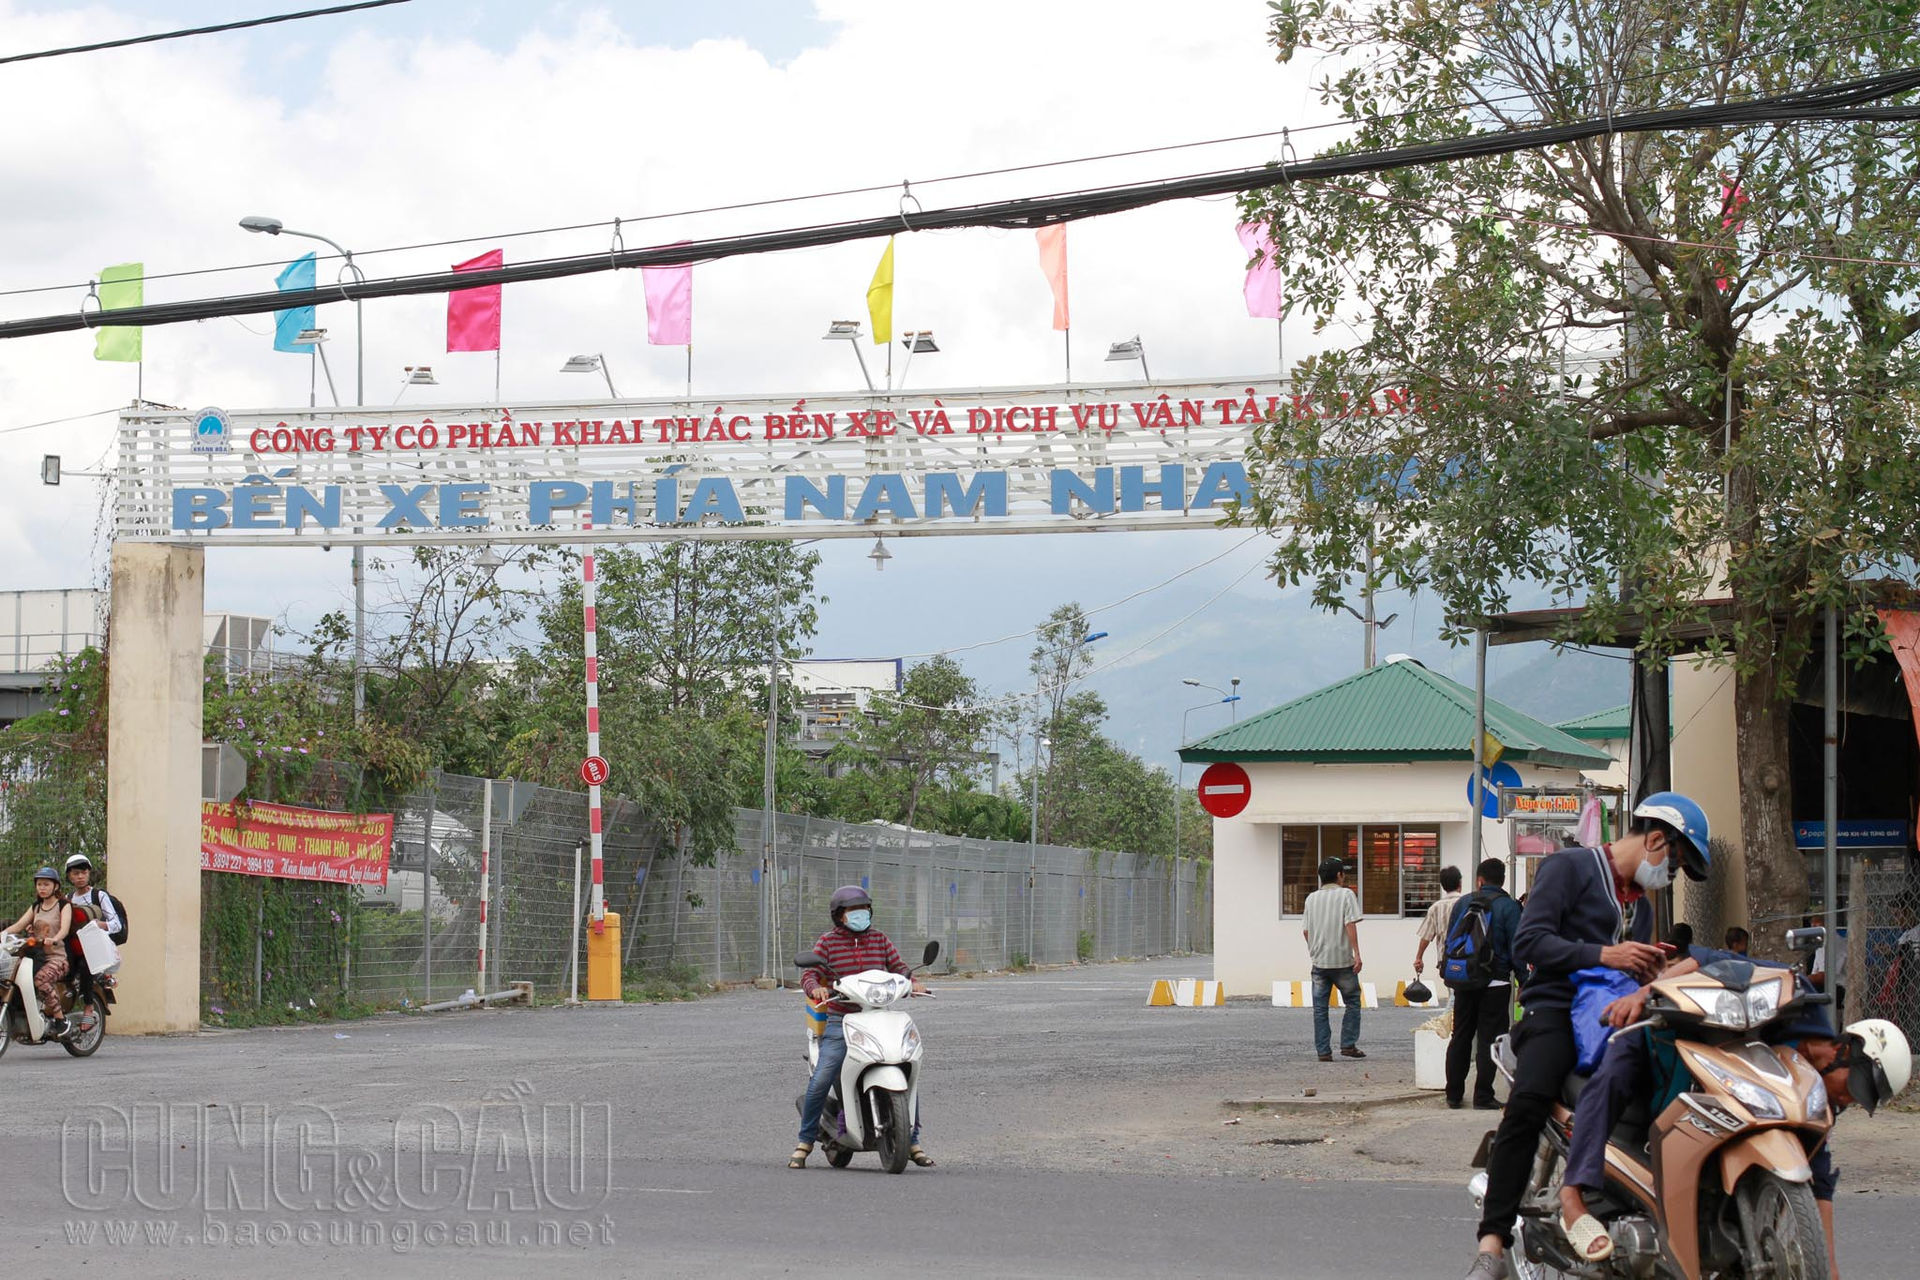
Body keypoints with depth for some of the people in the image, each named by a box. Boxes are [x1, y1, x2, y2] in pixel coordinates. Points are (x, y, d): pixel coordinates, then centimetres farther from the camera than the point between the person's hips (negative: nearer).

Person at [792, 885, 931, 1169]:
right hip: (840, 1021, -3)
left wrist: (913, 981, -15)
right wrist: (815, 988, -28)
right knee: (820, 1082, -16)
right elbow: (809, 974, -5)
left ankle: (912, 1141, 9)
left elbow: (898, 967, 6)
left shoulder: (880, 939, 12)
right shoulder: (827, 941, 3)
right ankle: (805, 1142, -1)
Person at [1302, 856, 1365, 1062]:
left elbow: (1305, 930, 10)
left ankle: (1323, 1051, 3)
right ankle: (1348, 1045, 5)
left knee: (1320, 1008, 5)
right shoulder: (1346, 894, -3)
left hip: (1318, 961, 4)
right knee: (1352, 1002, 11)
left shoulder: (1312, 898, 10)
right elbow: (1350, 925, -12)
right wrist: (1356, 953, -12)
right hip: (1342, 960, -4)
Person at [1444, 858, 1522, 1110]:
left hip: (1463, 982, 4)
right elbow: (1516, 949, -10)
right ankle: (1483, 1097, -1)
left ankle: (1454, 1094, 17)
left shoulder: (1463, 903, 5)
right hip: (1495, 983, -4)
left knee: (1460, 1037, 13)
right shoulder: (1509, 907, -7)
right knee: (1488, 1039, 1)